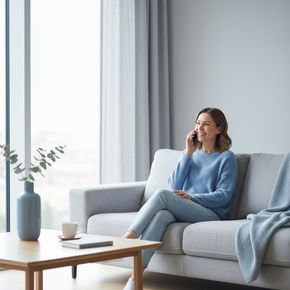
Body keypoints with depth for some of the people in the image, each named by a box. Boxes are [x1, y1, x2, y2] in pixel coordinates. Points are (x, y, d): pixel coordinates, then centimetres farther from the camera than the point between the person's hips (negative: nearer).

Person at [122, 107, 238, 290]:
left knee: (163, 194, -29)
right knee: (161, 215, -34)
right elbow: (175, 185, 11)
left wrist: (191, 197, -15)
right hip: (181, 212, 4)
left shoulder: (227, 157, 8)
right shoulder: (193, 154, 24)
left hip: (211, 214, -4)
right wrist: (188, 153, 5)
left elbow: (224, 196, -3)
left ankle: (129, 237, -31)